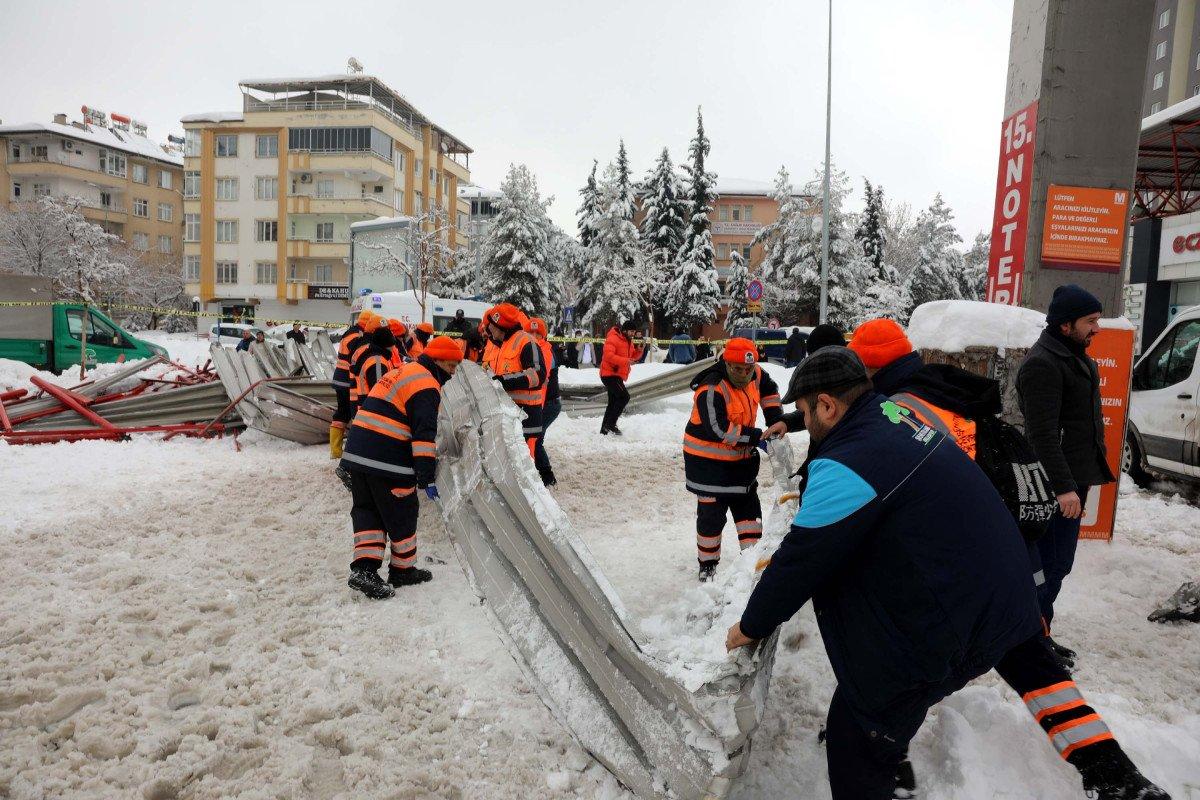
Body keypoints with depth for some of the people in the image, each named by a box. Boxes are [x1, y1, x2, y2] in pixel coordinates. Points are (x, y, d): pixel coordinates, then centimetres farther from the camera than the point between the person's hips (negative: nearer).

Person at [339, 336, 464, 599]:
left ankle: (363, 568, 3)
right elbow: (424, 433, -19)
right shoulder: (426, 385, -10)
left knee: (367, 510, 14)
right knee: (401, 515, 7)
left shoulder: (401, 371, 20)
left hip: (356, 453, 9)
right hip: (388, 462, -9)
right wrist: (427, 476, -20)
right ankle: (403, 570, 21)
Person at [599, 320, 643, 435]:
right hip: (610, 374, -10)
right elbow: (608, 355, -27)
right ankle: (611, 423, -13)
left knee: (613, 402, 12)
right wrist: (625, 361, -32)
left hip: (618, 375, 10)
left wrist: (639, 350, 1)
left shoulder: (628, 341, 15)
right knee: (624, 396, -18)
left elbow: (633, 356, 21)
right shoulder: (613, 339, -15)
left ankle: (604, 430, 18)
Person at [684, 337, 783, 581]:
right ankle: (707, 566, 18)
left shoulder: (755, 374, -5)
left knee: (748, 506, 15)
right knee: (711, 514, 1)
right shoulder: (711, 389, -27)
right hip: (708, 459, -7)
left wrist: (775, 419, 5)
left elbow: (769, 390, 17)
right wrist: (757, 438, -26)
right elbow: (718, 429, -30)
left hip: (741, 457, 8)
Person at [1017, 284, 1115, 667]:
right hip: (1056, 486, -10)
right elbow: (1043, 434, -24)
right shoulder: (1042, 364, -18)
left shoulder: (1075, 356, 15)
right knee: (1051, 564, -5)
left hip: (1073, 477, 10)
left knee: (1058, 563, 16)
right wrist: (1064, 487, -27)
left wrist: (1079, 479, 22)